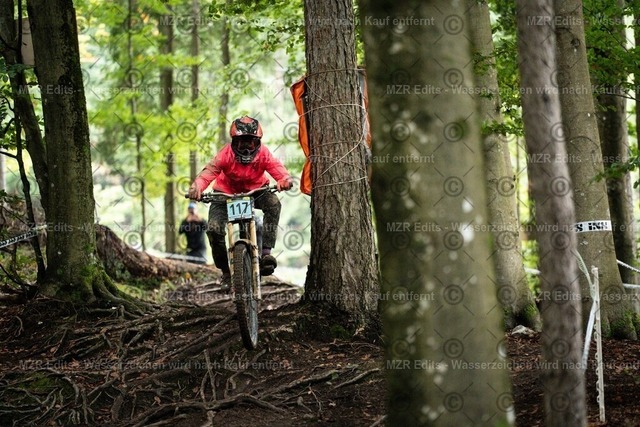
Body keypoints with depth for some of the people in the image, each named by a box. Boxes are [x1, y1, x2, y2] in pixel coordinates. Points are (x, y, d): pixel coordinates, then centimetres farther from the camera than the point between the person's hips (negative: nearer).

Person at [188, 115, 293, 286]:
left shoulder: (263, 154, -21)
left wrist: (285, 180, -57)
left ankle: (266, 251, -29)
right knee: (214, 229, -19)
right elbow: (208, 172, -37)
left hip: (255, 190, 1)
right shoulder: (226, 154, -26)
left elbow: (278, 169, -32)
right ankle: (225, 270, 4)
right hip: (227, 192, 0)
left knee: (273, 203, -32)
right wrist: (196, 187, -58)